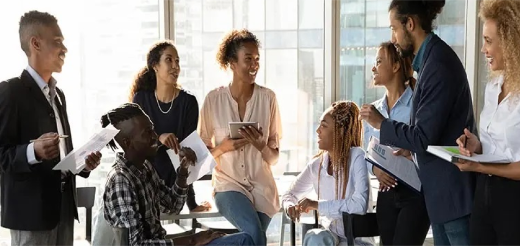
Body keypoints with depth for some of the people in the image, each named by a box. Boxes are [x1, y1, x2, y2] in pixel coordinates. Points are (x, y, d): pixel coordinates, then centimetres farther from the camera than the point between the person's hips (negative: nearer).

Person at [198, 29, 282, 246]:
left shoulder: (268, 98, -1)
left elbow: (274, 157, 3)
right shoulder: (214, 99, -3)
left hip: (262, 187, 2)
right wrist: (224, 147, -17)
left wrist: (260, 145, -18)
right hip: (228, 184, -2)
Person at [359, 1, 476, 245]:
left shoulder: (438, 64, -20)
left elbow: (425, 136, -21)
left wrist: (381, 123, -9)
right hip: (441, 187, 9)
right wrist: (411, 148, 8)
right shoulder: (431, 57, 9)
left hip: (452, 187, -9)